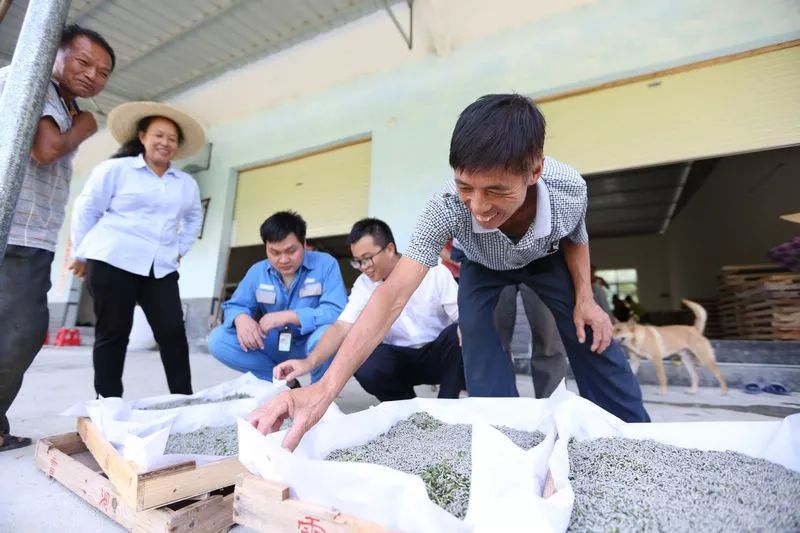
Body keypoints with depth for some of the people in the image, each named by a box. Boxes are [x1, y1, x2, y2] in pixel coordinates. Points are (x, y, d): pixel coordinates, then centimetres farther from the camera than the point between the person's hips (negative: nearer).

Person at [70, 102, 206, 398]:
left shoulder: (187, 184, 13)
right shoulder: (115, 169, 1)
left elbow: (194, 218, 27)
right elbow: (86, 210, 4)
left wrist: (181, 249, 17)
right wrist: (81, 254, 6)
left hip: (161, 268, 3)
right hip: (113, 262, -3)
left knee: (173, 331, -4)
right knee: (113, 333, 2)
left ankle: (184, 398, 3)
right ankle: (107, 403, 15)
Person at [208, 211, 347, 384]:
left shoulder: (325, 264, -14)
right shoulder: (257, 271, 0)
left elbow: (337, 312, -24)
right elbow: (234, 306, 4)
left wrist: (288, 316, -30)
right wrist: (241, 318, -22)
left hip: (311, 346, -4)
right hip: (273, 348, 5)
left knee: (327, 333, -39)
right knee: (217, 340, -13)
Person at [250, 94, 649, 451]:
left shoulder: (569, 188, -38)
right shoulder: (447, 206, -44)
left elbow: (575, 239, -10)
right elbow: (393, 295, -50)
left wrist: (585, 297, -19)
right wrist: (325, 388, -57)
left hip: (547, 260, 1)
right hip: (483, 269, -1)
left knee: (592, 340, -3)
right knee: (480, 347, -19)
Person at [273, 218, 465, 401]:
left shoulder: (435, 272, -13)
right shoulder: (364, 285, -7)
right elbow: (342, 327, -16)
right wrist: (310, 362, -32)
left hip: (439, 353, -1)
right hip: (401, 357, 2)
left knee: (458, 334, -33)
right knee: (364, 364, -29)